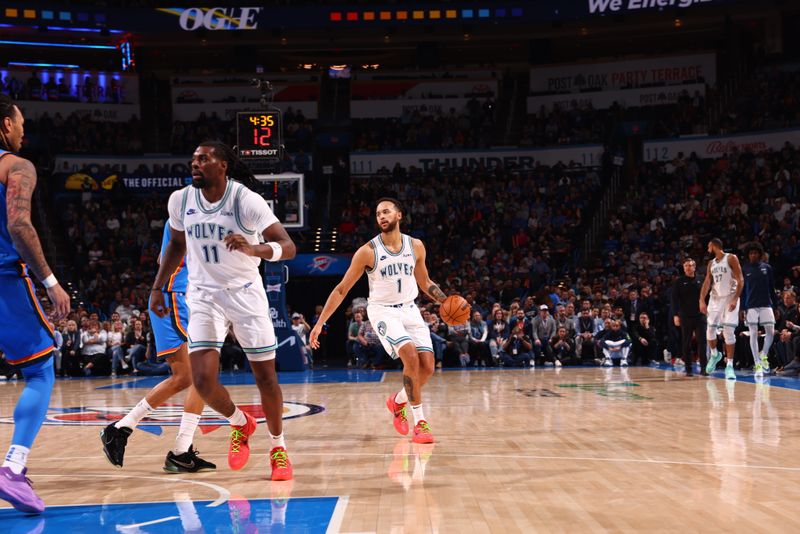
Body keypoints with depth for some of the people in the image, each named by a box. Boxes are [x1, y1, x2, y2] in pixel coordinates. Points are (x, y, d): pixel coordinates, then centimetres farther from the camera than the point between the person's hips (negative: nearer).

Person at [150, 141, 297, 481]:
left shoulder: (246, 200, -18)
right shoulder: (180, 200, -4)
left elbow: (288, 247, -24)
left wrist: (253, 249, -42)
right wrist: (158, 287, 14)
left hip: (245, 293, -2)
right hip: (204, 296, 3)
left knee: (266, 377, 2)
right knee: (203, 380, -13)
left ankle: (278, 447, 25)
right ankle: (240, 423, 18)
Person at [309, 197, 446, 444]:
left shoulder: (416, 246, 0)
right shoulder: (368, 251, -11)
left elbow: (425, 283, 16)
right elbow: (342, 289, -5)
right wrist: (320, 323, -9)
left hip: (409, 310, 5)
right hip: (383, 311, -4)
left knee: (427, 367, -4)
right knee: (411, 356, -25)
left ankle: (398, 401, 25)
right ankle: (420, 422, -17)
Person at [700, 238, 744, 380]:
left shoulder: (731, 258, -6)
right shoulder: (711, 263, 13)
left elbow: (740, 280, -11)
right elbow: (707, 282, 8)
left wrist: (735, 299, -20)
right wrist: (702, 301, -4)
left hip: (730, 298, -6)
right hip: (715, 299, 6)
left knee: (729, 331, -11)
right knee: (710, 330, 2)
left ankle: (729, 365, -9)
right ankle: (715, 354, 29)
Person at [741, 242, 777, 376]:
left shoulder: (767, 267, 6)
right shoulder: (744, 269, 3)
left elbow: (772, 288, 9)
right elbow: (741, 290, 2)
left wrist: (775, 305, 6)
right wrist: (742, 308, -4)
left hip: (766, 304, 1)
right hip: (751, 306, -1)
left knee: (771, 332, -6)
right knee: (753, 334, -3)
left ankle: (764, 355, 20)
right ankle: (757, 364, 2)